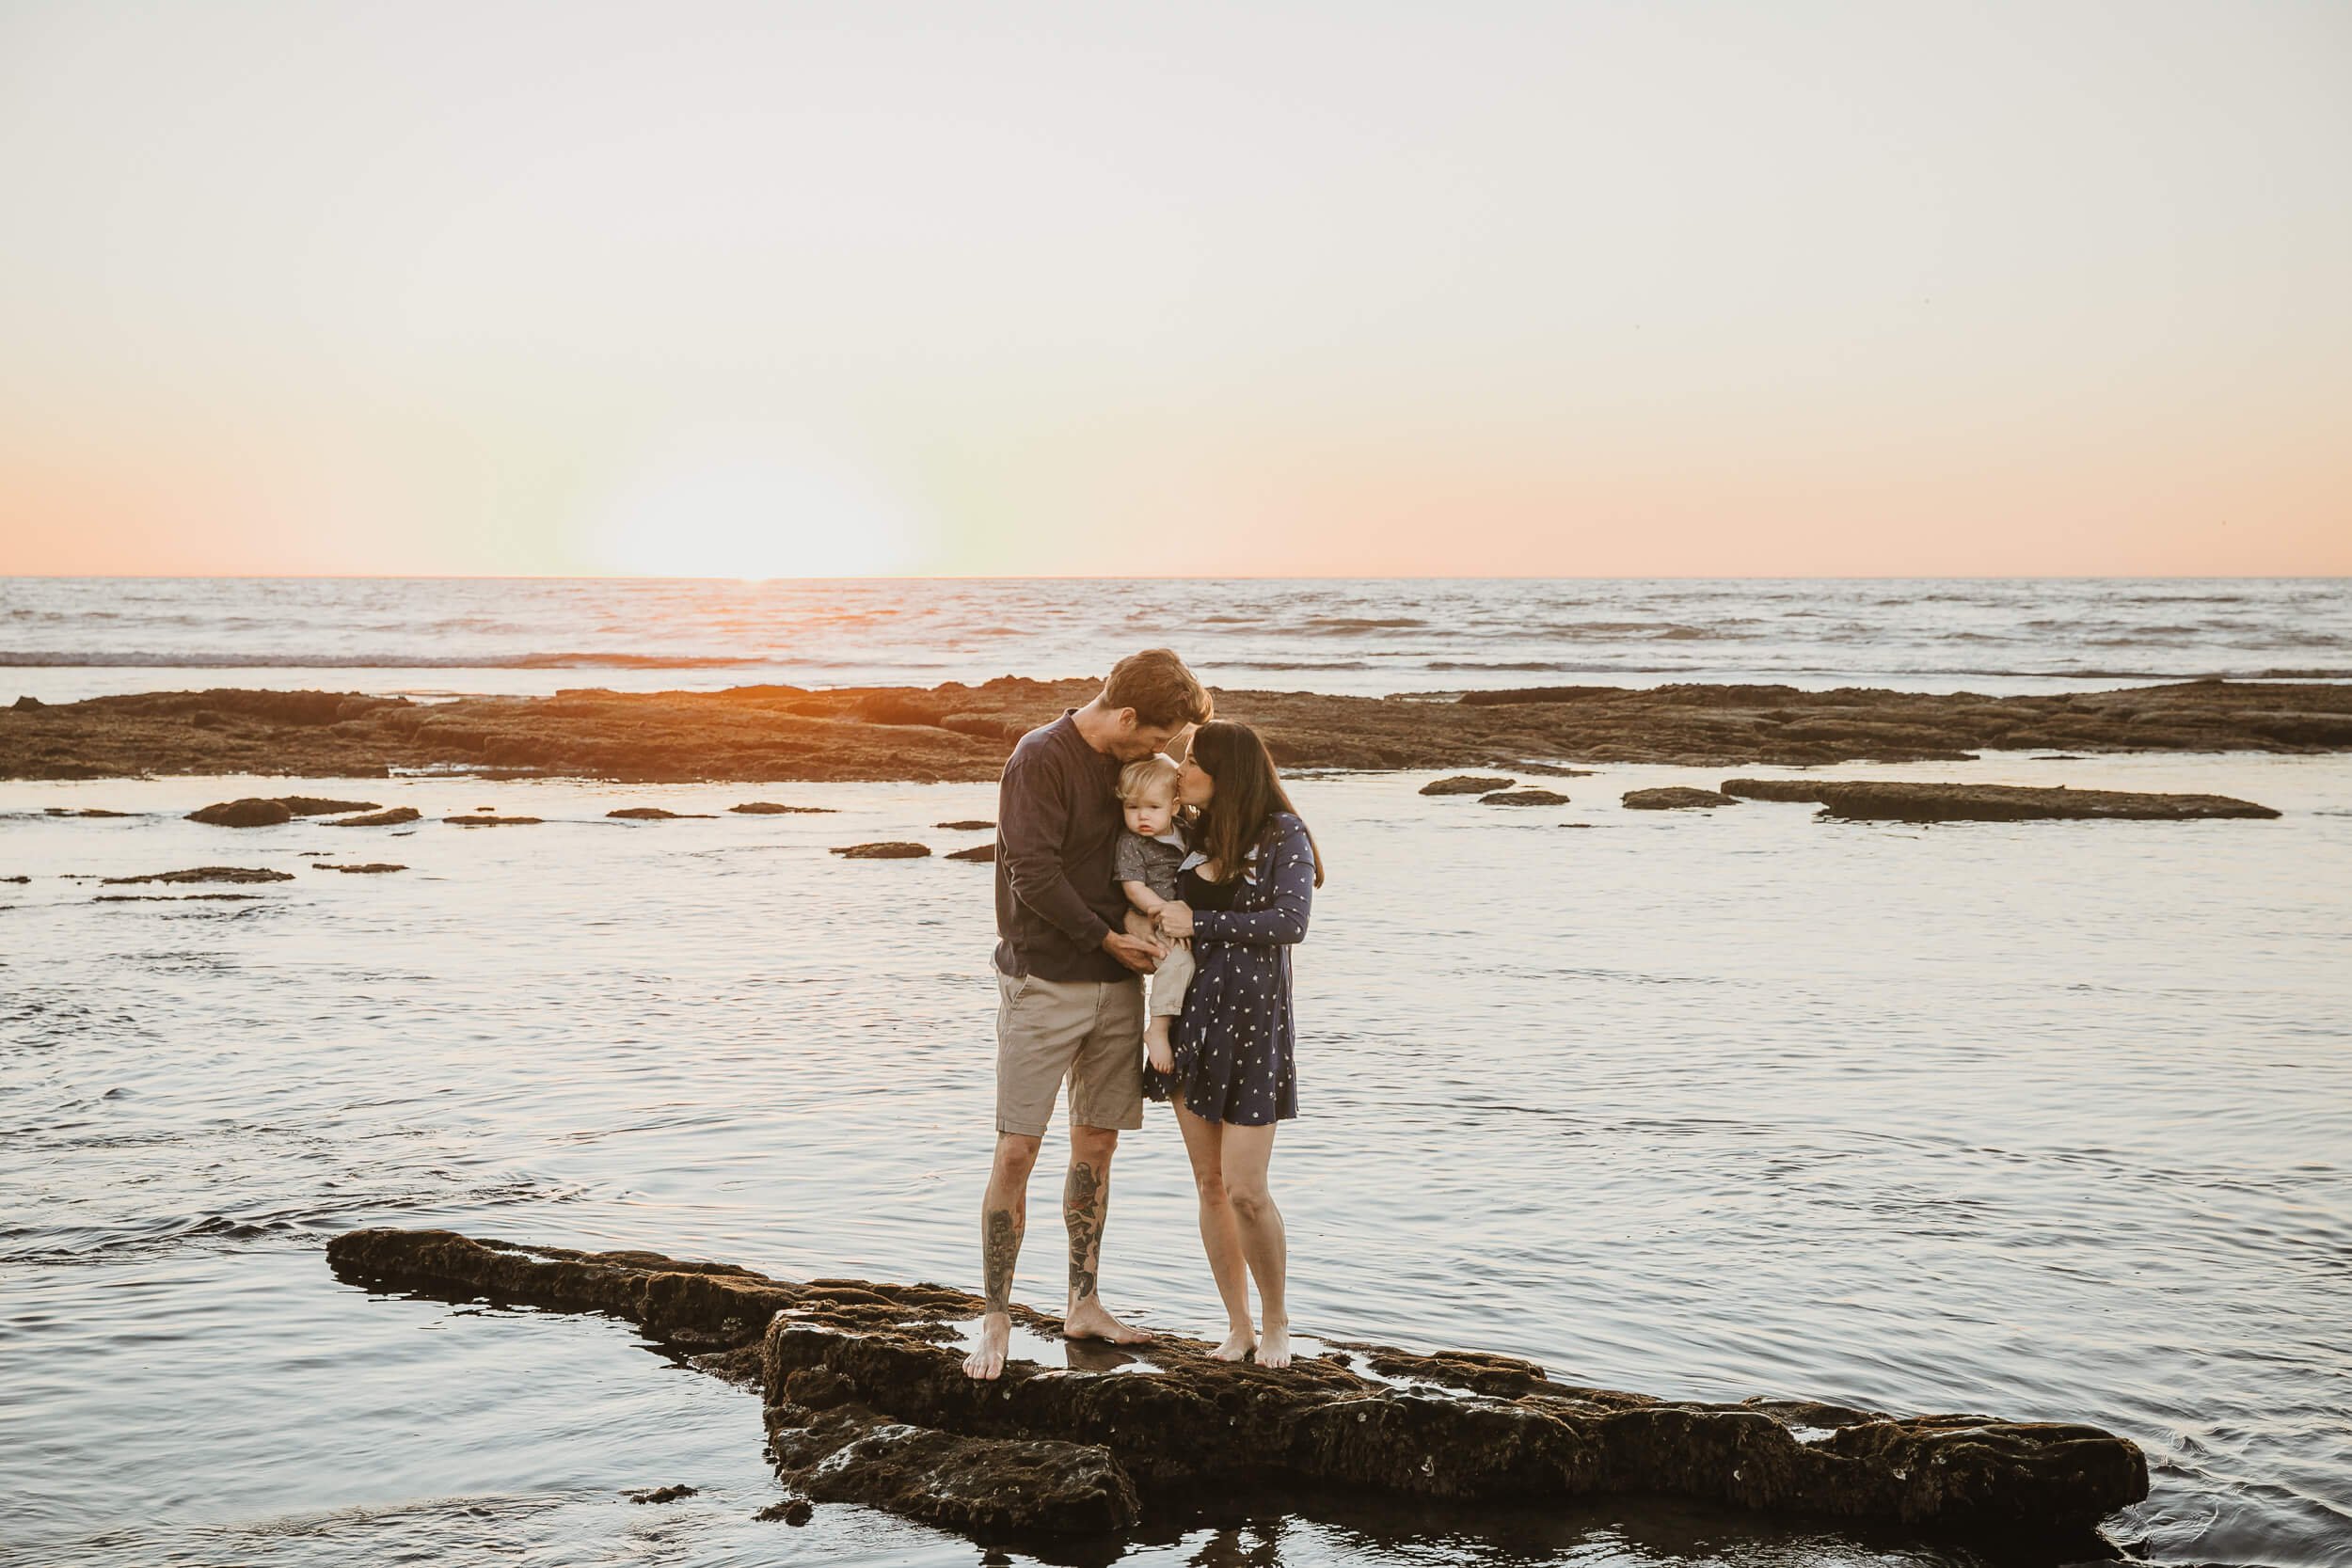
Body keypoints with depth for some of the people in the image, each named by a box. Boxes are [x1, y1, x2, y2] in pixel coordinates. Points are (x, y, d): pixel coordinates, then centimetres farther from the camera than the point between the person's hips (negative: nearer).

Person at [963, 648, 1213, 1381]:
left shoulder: (1128, 763, 9)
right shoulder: (1040, 758, -13)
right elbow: (1034, 875, -18)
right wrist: (1109, 939, -12)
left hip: (1117, 987, 7)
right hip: (1043, 984, -7)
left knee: (1097, 1143, 11)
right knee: (1017, 1150, -5)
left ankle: (1083, 1303, 21)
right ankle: (995, 1319, 4)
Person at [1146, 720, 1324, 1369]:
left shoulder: (1283, 836, -7)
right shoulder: (1188, 835, 8)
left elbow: (1289, 922, -19)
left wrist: (1198, 922, -18)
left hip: (1254, 1022, -5)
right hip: (1190, 1018, 5)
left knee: (1245, 1190, -7)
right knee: (1209, 1183, 7)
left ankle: (1276, 1318, 14)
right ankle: (1238, 1325, 19)